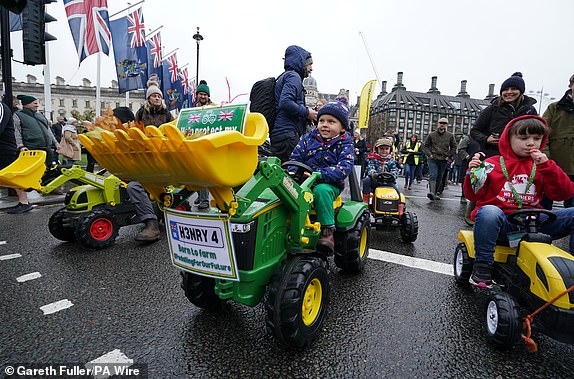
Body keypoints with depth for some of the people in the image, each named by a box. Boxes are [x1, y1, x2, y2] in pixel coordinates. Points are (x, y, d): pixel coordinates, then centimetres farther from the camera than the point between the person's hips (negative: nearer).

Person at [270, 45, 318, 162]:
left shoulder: (284, 76, 28)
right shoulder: (293, 76, -3)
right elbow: (285, 102, -20)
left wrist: (306, 117, 17)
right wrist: (307, 112, -9)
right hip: (287, 133, -10)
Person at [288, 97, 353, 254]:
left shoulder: (344, 143, 1)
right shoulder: (309, 137, 12)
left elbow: (345, 166, -15)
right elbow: (295, 156, 12)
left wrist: (319, 174, -27)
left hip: (330, 184, -3)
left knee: (321, 190, -38)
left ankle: (327, 230, -28)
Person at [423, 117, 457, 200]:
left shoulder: (450, 135, 7)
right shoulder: (432, 135, 3)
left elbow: (454, 147, 14)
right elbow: (426, 145, 10)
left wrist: (448, 156, 4)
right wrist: (429, 154, -2)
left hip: (444, 160, 3)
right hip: (433, 159, -2)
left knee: (439, 178, 9)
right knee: (433, 176, -15)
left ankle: (435, 193, 19)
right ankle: (431, 192, -26)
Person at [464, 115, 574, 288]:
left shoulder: (541, 166, 17)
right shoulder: (492, 164, 5)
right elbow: (473, 195, 2)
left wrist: (547, 166, -4)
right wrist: (473, 172, -15)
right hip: (502, 221, -4)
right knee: (488, 212, -39)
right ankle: (482, 266, -25)